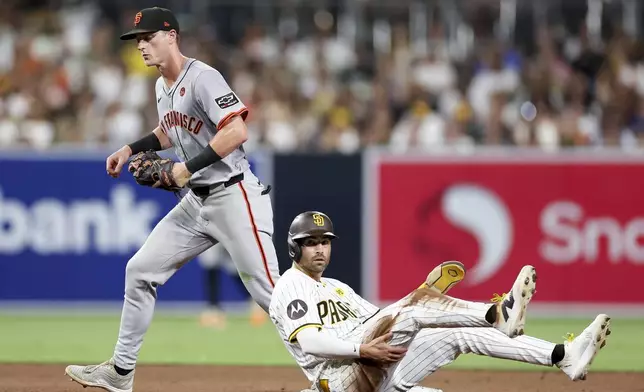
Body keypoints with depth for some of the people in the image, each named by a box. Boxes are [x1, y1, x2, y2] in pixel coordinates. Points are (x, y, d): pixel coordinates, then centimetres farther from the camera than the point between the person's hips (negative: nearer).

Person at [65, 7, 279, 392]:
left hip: (234, 196, -9)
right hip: (197, 200, 9)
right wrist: (131, 150, 19)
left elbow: (237, 131, -25)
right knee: (141, 270, 9)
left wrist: (189, 167, -25)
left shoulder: (202, 78, -15)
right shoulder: (163, 86, 13)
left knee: (267, 290, -12)